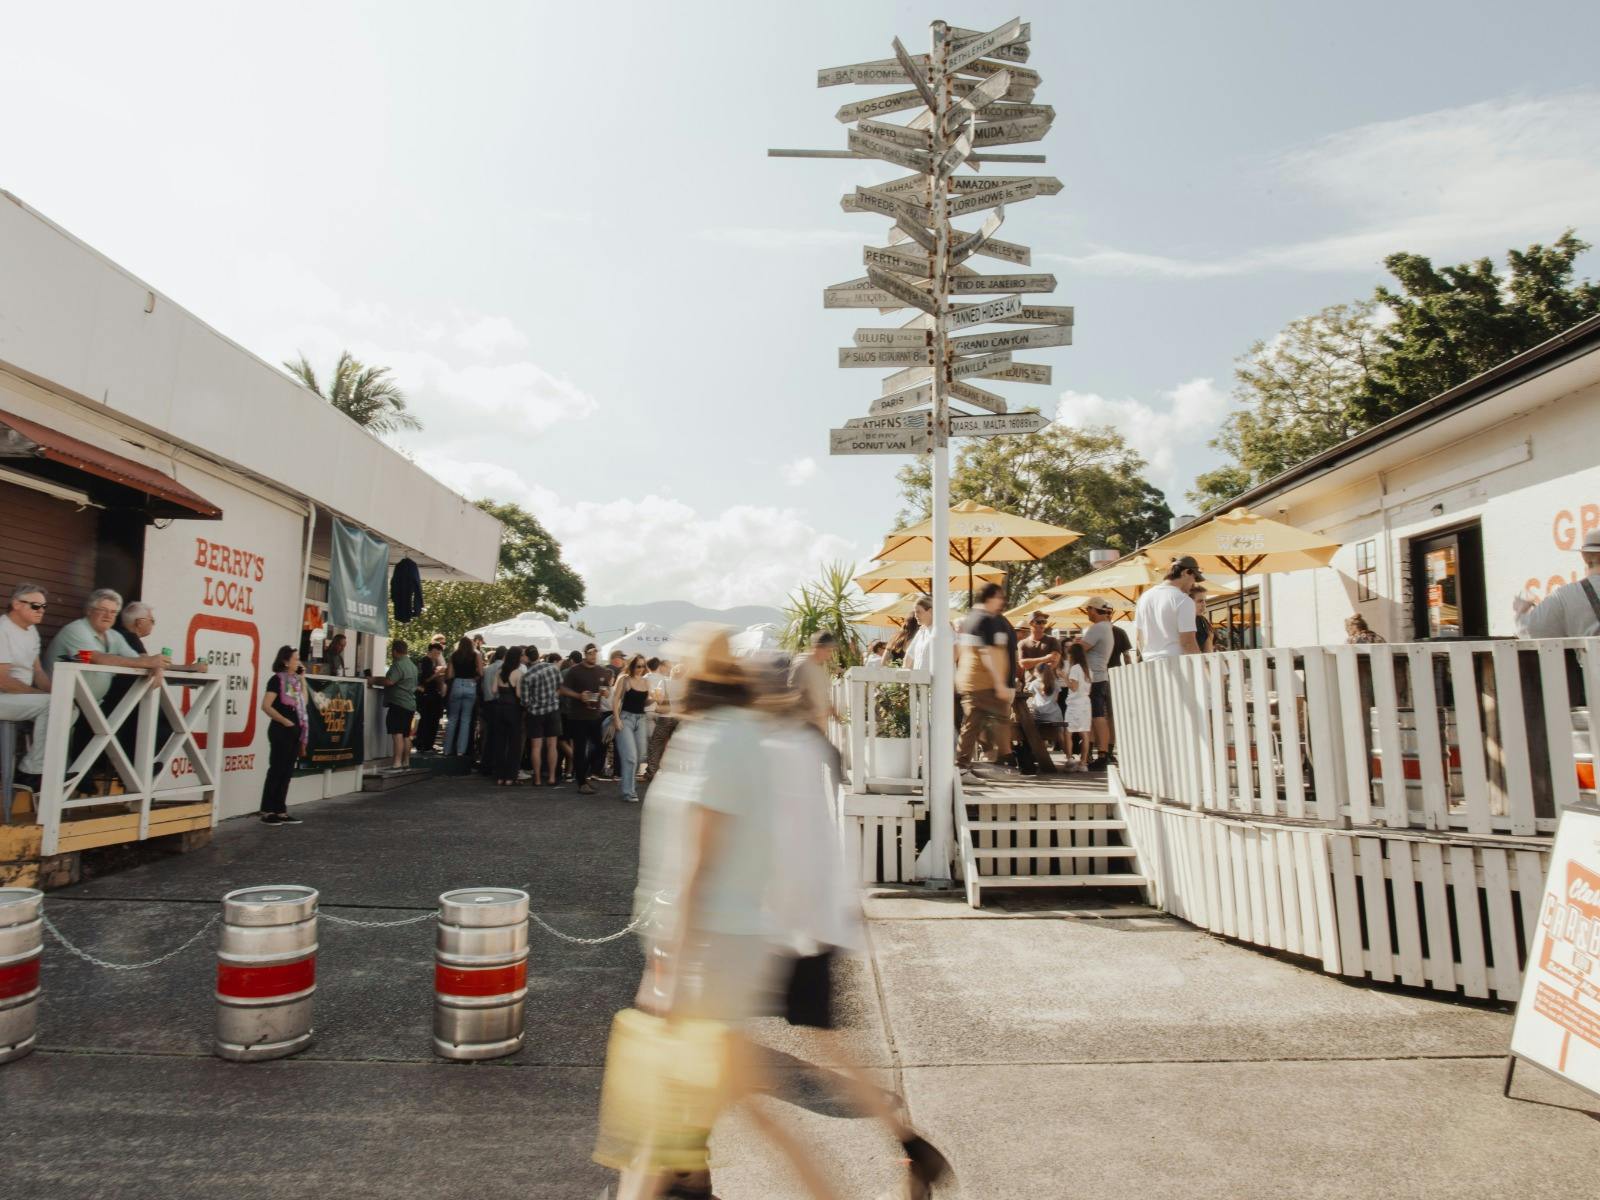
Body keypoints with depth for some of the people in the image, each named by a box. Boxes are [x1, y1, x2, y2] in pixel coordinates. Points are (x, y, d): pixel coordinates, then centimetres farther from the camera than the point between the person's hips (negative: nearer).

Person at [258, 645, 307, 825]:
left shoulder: (295, 680, 13)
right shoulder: (277, 679, -9)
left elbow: (303, 703, 11)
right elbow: (266, 706, -16)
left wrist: (302, 679, 9)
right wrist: (284, 721, -18)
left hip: (295, 730, 8)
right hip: (281, 730, -8)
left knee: (287, 772, 9)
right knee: (276, 770, -3)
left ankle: (280, 811, 15)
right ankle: (267, 812, 3)